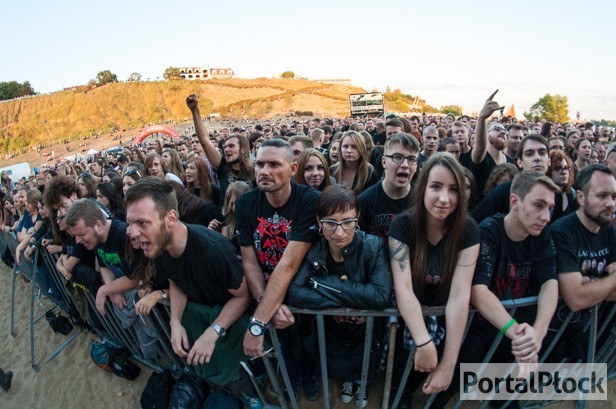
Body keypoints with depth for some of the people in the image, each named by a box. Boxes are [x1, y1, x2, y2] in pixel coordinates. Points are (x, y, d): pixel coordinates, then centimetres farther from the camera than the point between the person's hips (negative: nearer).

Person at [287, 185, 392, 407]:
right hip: (332, 335, 2)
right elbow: (295, 294, -28)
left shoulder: (373, 246, -23)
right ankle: (347, 379, 47)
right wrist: (344, 302, -31)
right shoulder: (313, 250, -17)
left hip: (367, 334, -1)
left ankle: (361, 380, 47)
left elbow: (381, 296, -35)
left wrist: (325, 284, -32)